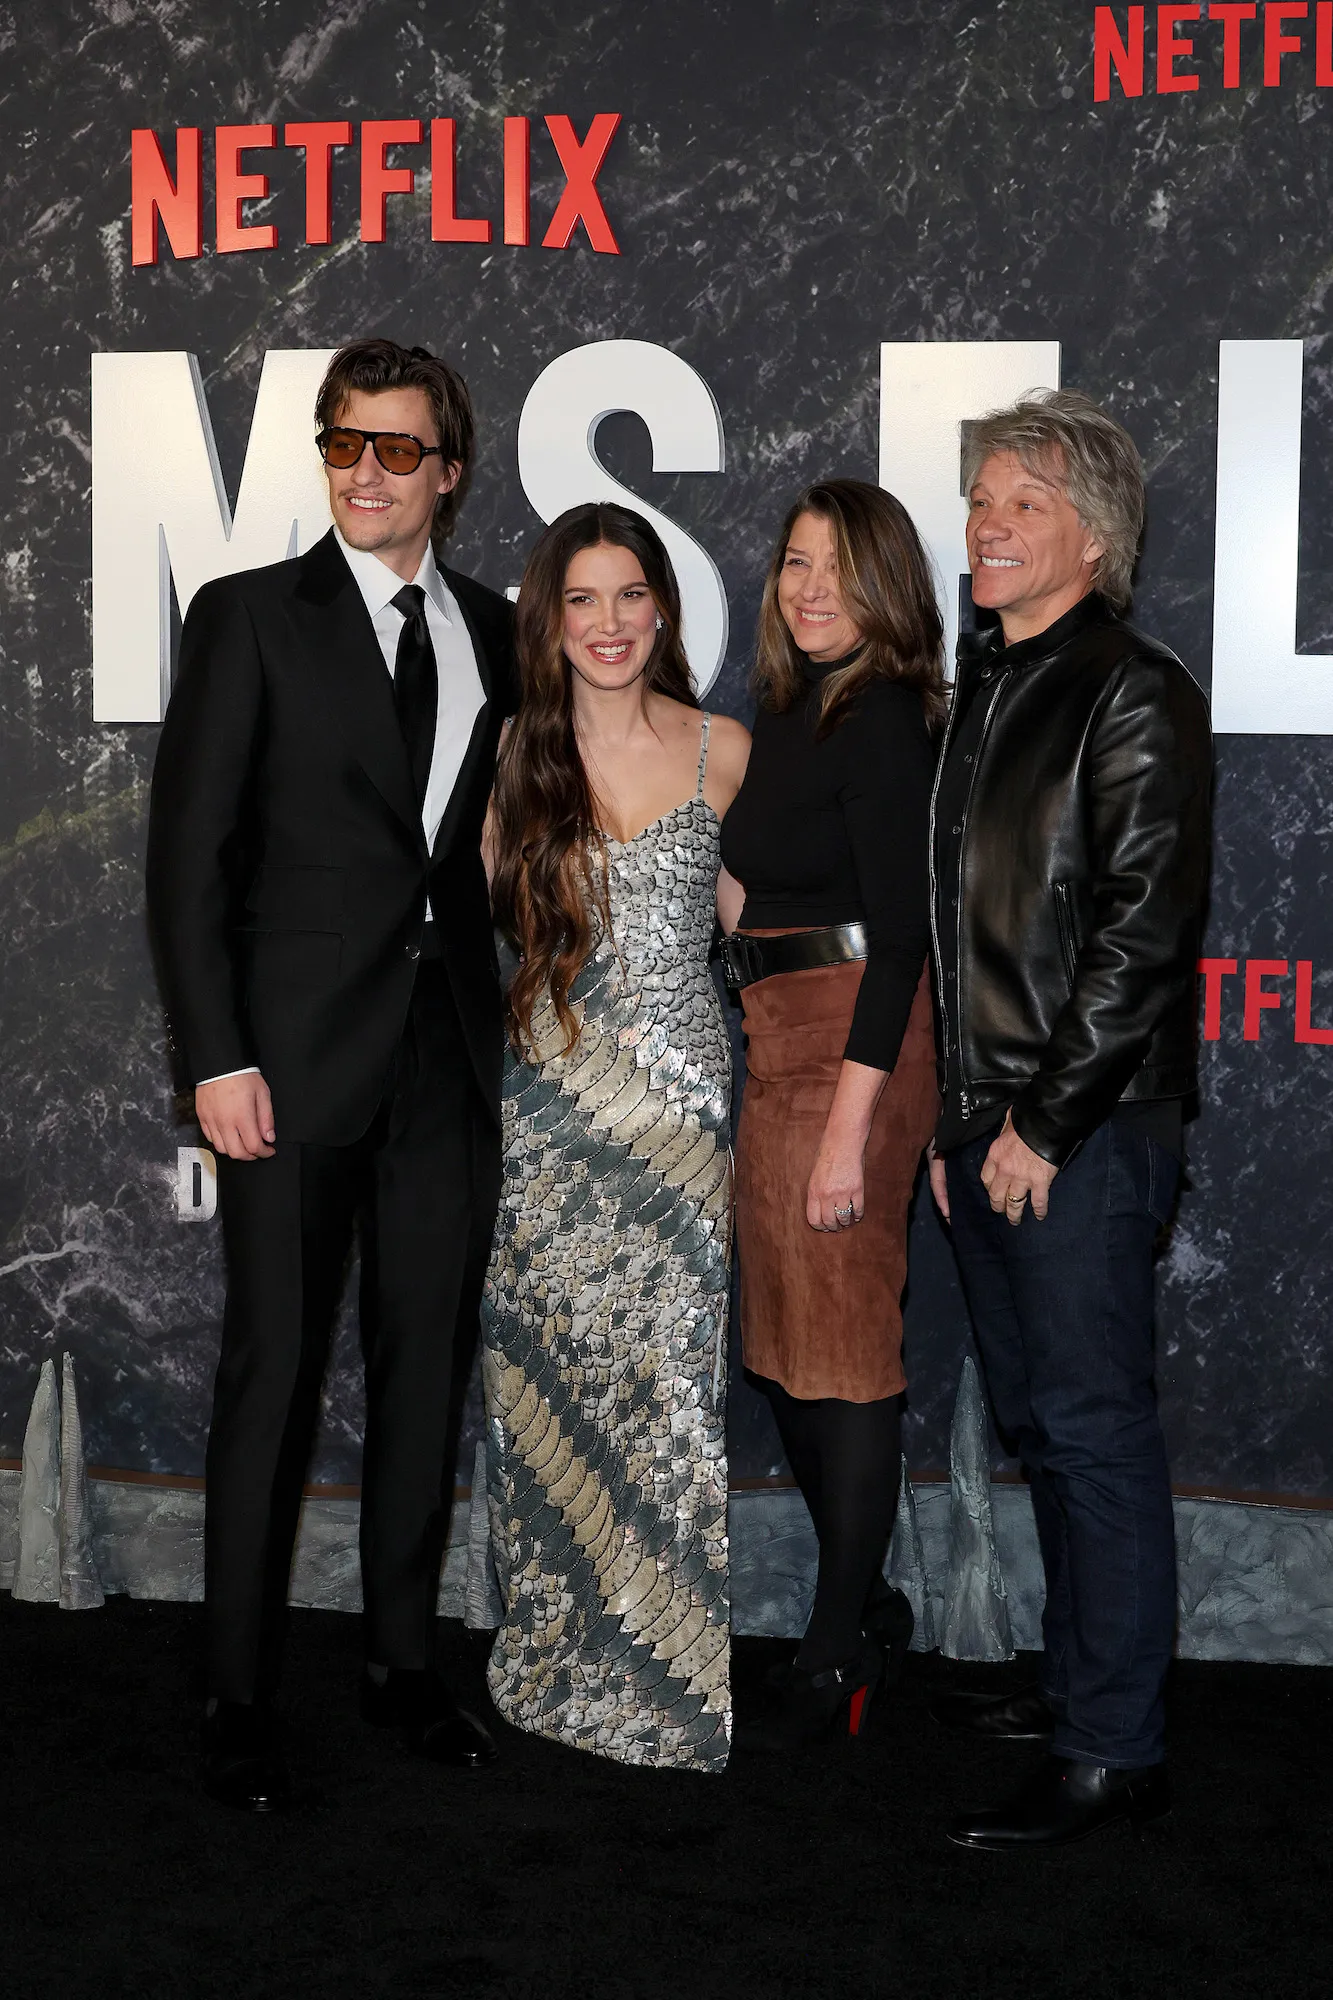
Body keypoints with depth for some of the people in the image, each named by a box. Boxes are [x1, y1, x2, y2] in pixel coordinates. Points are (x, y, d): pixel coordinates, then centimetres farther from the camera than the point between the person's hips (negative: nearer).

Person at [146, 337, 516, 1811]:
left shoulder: (491, 630, 11)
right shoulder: (251, 616, -1)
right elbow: (189, 851, -5)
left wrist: (504, 1015, 4)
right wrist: (217, 1056, -12)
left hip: (450, 1053, 4)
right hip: (298, 1055, -4)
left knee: (423, 1367, 11)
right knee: (273, 1373, 1)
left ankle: (401, 1661, 25)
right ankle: (239, 1701, 13)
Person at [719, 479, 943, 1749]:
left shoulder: (882, 719, -13)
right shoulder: (792, 711, 14)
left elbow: (899, 934, -19)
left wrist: (850, 1127, -24)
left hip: (852, 1043, -10)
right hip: (779, 1040, 10)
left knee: (841, 1345, -3)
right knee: (782, 1341, 15)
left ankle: (834, 1664, 8)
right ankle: (868, 1608, 30)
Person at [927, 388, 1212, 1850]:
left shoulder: (1132, 694, -10)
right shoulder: (985, 687, 16)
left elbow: (1144, 928, -17)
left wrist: (1046, 1120, -16)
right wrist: (954, 1113, 13)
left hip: (1083, 1135, -9)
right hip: (989, 1127, 9)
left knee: (1094, 1431, -3)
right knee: (1039, 1426, 16)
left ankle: (1112, 1753, 5)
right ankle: (1075, 1688, 29)